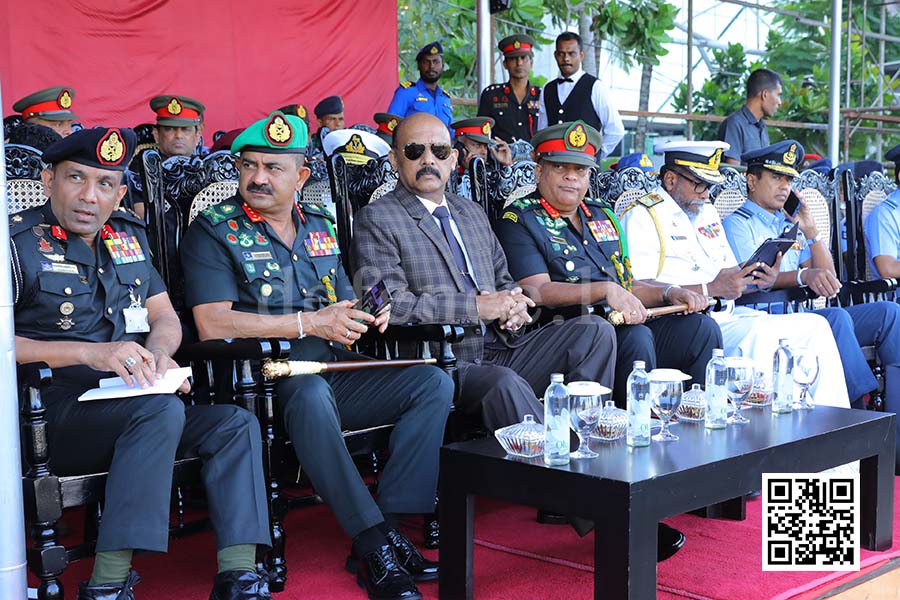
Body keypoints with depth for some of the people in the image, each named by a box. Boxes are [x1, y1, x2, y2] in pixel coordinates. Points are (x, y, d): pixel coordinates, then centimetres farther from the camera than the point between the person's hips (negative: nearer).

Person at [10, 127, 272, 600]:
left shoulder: (128, 237, 16)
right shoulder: (18, 242, -4)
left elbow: (165, 318, 18)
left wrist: (157, 354, -6)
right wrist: (89, 352, -24)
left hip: (129, 403, 7)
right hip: (50, 414, -6)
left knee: (236, 423, -13)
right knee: (160, 409, -32)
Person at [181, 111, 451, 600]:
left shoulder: (319, 228, 19)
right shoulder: (213, 231, 1)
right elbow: (212, 324, -13)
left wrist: (368, 317, 0)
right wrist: (309, 323, -15)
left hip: (334, 374, 6)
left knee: (434, 381, -12)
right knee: (312, 391, -38)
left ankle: (391, 526, -18)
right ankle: (373, 544, -31)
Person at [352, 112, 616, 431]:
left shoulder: (473, 212, 23)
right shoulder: (376, 220, 0)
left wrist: (514, 305, 2)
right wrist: (477, 306, -14)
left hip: (501, 351, 7)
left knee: (596, 330, -10)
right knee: (505, 383, -37)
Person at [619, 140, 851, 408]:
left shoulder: (708, 213, 25)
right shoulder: (642, 217, -2)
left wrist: (760, 280, 3)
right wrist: (710, 290, -19)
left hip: (729, 315, 8)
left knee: (815, 325, -7)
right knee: (759, 333, -34)